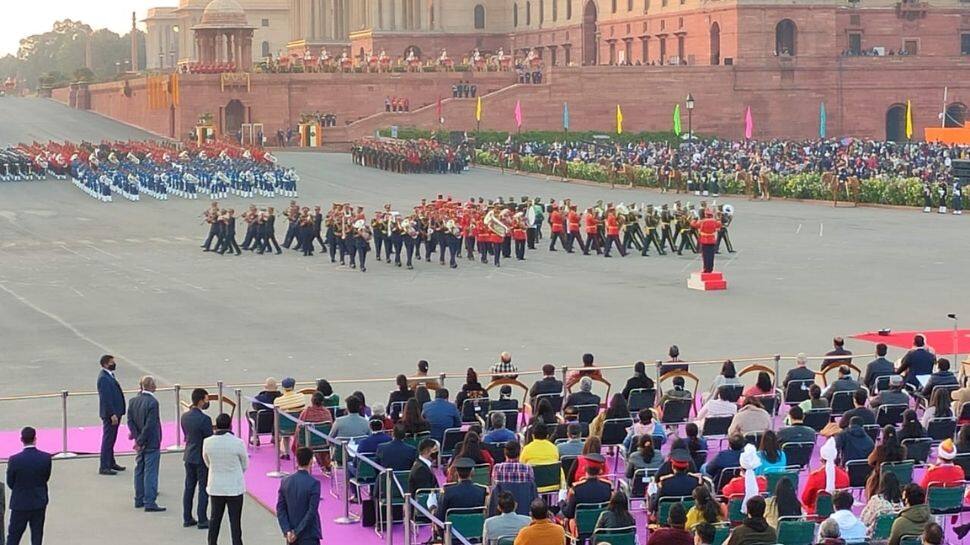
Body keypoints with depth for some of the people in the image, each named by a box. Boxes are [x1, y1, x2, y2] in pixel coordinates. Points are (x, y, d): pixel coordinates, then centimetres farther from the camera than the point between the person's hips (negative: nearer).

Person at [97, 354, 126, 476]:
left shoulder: (110, 375, 12)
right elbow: (105, 398, -23)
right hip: (110, 414, -10)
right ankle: (104, 467, -1)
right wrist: (112, 414, -24)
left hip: (115, 412, 10)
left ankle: (111, 463, 29)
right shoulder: (103, 378, -19)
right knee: (108, 439, -5)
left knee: (111, 439, 18)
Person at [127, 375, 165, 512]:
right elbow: (150, 425, -22)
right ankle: (150, 503, -4)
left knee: (139, 471, 16)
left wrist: (138, 438, -4)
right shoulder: (152, 402, -20)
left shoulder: (133, 401, 1)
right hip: (151, 444, -7)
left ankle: (139, 500, 23)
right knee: (150, 472, -4)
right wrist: (140, 441, -13)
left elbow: (130, 421, 0)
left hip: (140, 444, 7)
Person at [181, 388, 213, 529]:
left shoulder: (185, 416, 1)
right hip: (202, 458, -7)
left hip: (188, 456, 7)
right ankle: (202, 520, 5)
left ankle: (187, 519, 18)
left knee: (189, 487, 14)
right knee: (203, 489, 2)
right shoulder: (204, 419, -22)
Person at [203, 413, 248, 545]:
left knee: (215, 519, 16)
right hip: (235, 487, -3)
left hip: (215, 487, 3)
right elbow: (245, 465, -2)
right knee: (235, 521, 4)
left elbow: (208, 463, 6)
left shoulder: (207, 442, -9)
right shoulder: (238, 443, -17)